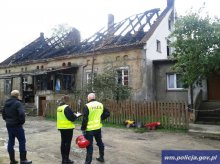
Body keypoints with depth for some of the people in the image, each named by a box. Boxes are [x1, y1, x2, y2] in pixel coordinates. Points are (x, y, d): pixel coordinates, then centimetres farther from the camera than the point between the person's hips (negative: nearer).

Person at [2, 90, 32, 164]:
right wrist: (22, 122, -11)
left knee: (11, 141, 13)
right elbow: (21, 114, -26)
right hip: (17, 125, -8)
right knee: (22, 141, 0)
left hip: (9, 125, 8)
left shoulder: (6, 103, 10)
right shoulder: (17, 103, -17)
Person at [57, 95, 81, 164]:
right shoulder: (67, 107, -18)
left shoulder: (59, 108, 8)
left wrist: (73, 114, 14)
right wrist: (77, 115, -1)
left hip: (61, 127, 8)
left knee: (63, 142, 14)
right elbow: (72, 118, -20)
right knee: (68, 143, 2)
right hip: (68, 127, -8)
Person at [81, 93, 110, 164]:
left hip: (89, 129, -5)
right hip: (98, 128, 6)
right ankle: (101, 157, 33)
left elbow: (84, 119, -16)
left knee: (89, 145, 0)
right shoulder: (101, 105, 5)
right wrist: (100, 118, 6)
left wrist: (83, 129, -10)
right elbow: (107, 113, 5)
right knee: (100, 142, 20)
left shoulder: (87, 106, -13)